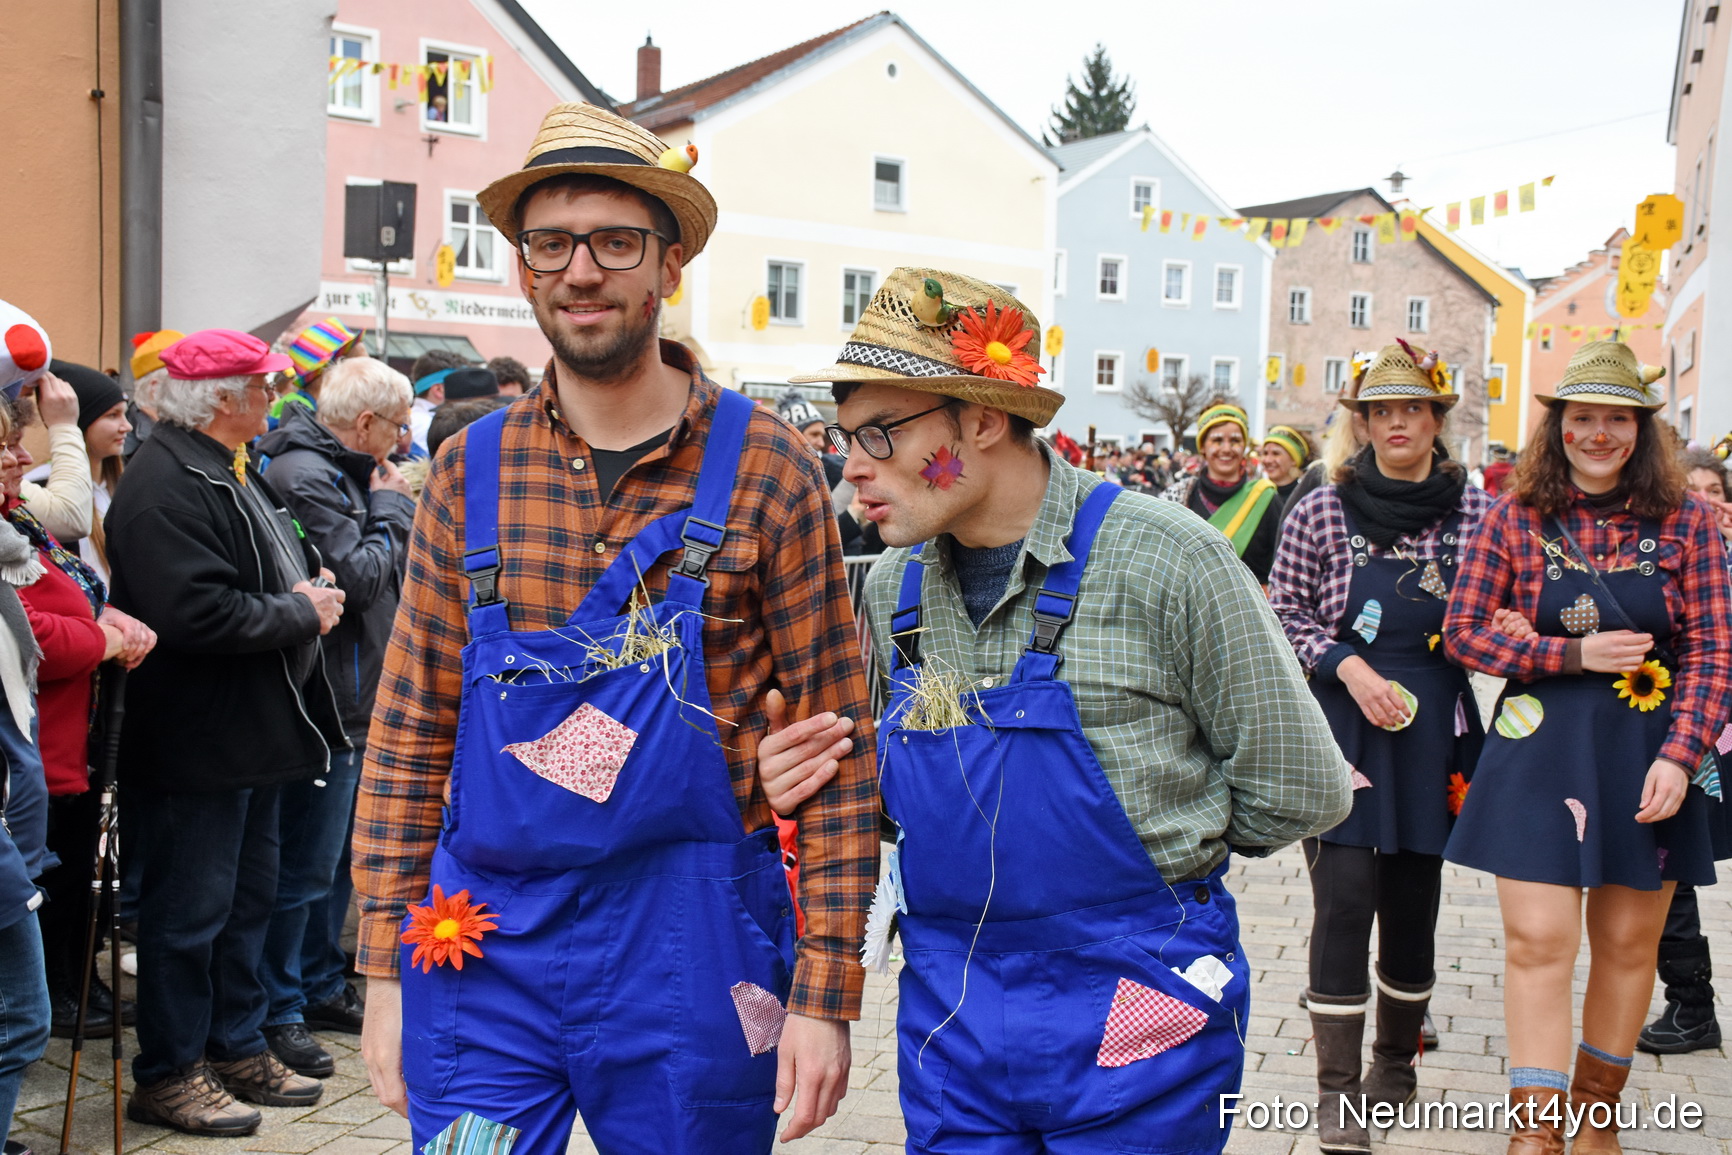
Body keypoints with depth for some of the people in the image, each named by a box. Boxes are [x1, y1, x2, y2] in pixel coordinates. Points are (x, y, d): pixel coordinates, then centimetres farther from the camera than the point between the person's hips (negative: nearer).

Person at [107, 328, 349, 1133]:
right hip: (194, 743, -10)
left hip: (254, 735, 11)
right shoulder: (166, 485, -20)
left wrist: (311, 582, 6)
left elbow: (273, 565, 28)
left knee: (248, 897, 19)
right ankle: (167, 1074, 17)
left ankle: (237, 1050, 33)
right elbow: (196, 614, -29)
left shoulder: (235, 472, 14)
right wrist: (302, 613, -17)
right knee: (188, 910, 2)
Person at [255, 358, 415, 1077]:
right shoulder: (303, 475, -16)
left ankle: (321, 987, 30)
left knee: (336, 857, 18)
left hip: (356, 699, 11)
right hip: (328, 702, -11)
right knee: (307, 867, -2)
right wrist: (392, 506, -10)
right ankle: (277, 1011, 8)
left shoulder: (341, 471, 16)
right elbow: (360, 575, -22)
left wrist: (388, 506, 6)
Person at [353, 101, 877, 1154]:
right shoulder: (471, 470, 3)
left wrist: (825, 993, -7)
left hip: (689, 950, -2)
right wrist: (387, 967, 4)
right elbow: (410, 732, 7)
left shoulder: (766, 469, -6)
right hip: (483, 952, 2)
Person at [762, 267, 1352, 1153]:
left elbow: (1296, 792, -9)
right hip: (946, 1009, 5)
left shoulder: (1167, 560, -16)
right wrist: (820, 784, -5)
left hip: (1133, 1015, -4)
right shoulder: (892, 586, 2)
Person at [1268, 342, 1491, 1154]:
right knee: (1345, 893, -8)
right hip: (1342, 726, -2)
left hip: (1432, 730, 3)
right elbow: (1282, 610, 0)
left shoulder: (1476, 511, 3)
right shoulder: (1323, 511, -3)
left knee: (1413, 896, 12)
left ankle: (1397, 1058, 34)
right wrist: (1347, 666, -12)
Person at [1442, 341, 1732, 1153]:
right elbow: (1462, 628, -1)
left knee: (1628, 944, 11)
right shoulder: (1516, 517, 1)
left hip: (1650, 756, 1)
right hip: (1540, 750, -1)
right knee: (1538, 943, -5)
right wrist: (1573, 654, -12)